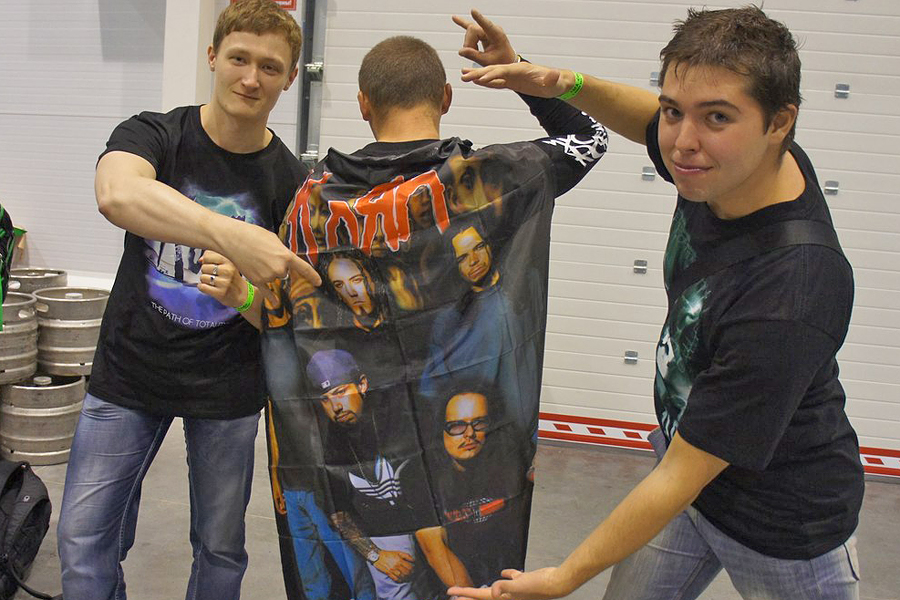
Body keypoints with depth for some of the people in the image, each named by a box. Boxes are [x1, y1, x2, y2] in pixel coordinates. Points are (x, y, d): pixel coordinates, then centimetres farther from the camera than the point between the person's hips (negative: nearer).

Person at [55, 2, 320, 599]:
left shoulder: (291, 182, -6)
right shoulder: (153, 135, -8)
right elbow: (116, 192, -34)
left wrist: (241, 295, -29)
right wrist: (229, 233, -50)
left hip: (228, 387, 1)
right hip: (128, 373, 0)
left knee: (220, 549, 11)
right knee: (84, 542, 2)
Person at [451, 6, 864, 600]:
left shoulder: (788, 302, -38)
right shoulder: (728, 166, -15)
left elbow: (680, 481, -30)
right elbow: (643, 118, 10)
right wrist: (567, 85, -8)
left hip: (784, 533, -6)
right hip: (692, 460, 7)